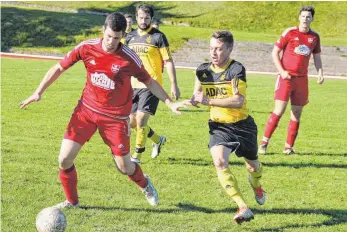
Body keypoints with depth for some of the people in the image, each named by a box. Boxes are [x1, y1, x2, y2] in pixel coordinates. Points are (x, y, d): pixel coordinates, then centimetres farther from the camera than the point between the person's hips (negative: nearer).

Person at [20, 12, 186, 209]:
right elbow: (59, 68, 0)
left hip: (115, 117, -2)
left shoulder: (129, 58, -15)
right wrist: (38, 93, -4)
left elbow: (149, 82, -1)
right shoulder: (87, 48, -11)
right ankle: (72, 201, 18)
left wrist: (170, 103, -7)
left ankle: (145, 185, 40)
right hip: (87, 110, 2)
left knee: (124, 166, 4)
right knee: (65, 159, -6)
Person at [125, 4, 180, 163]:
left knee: (141, 119, -12)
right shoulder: (130, 37, 9)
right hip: (133, 86, 6)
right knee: (132, 122, 9)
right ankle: (158, 140, 32)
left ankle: (137, 156, 2)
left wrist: (174, 84, -12)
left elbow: (168, 61, -7)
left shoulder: (158, 37, -6)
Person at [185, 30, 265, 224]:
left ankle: (256, 184, 58)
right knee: (220, 162, -24)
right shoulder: (203, 70, -4)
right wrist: (193, 101, -15)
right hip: (219, 126, 3)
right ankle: (243, 208, -23)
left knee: (253, 165, 18)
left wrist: (209, 101, -38)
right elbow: (197, 96, 10)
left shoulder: (237, 70, -21)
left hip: (242, 125, -2)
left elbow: (238, 101, -32)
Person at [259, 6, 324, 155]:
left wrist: (320, 73, 2)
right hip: (286, 77, -4)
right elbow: (275, 52, 0)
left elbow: (317, 57, 19)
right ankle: (264, 143, -5)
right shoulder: (290, 33, -3)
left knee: (297, 114, 4)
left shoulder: (314, 36, 9)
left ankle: (289, 147, 12)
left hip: (302, 79, 4)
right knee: (279, 110, -12)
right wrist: (281, 71, -11)